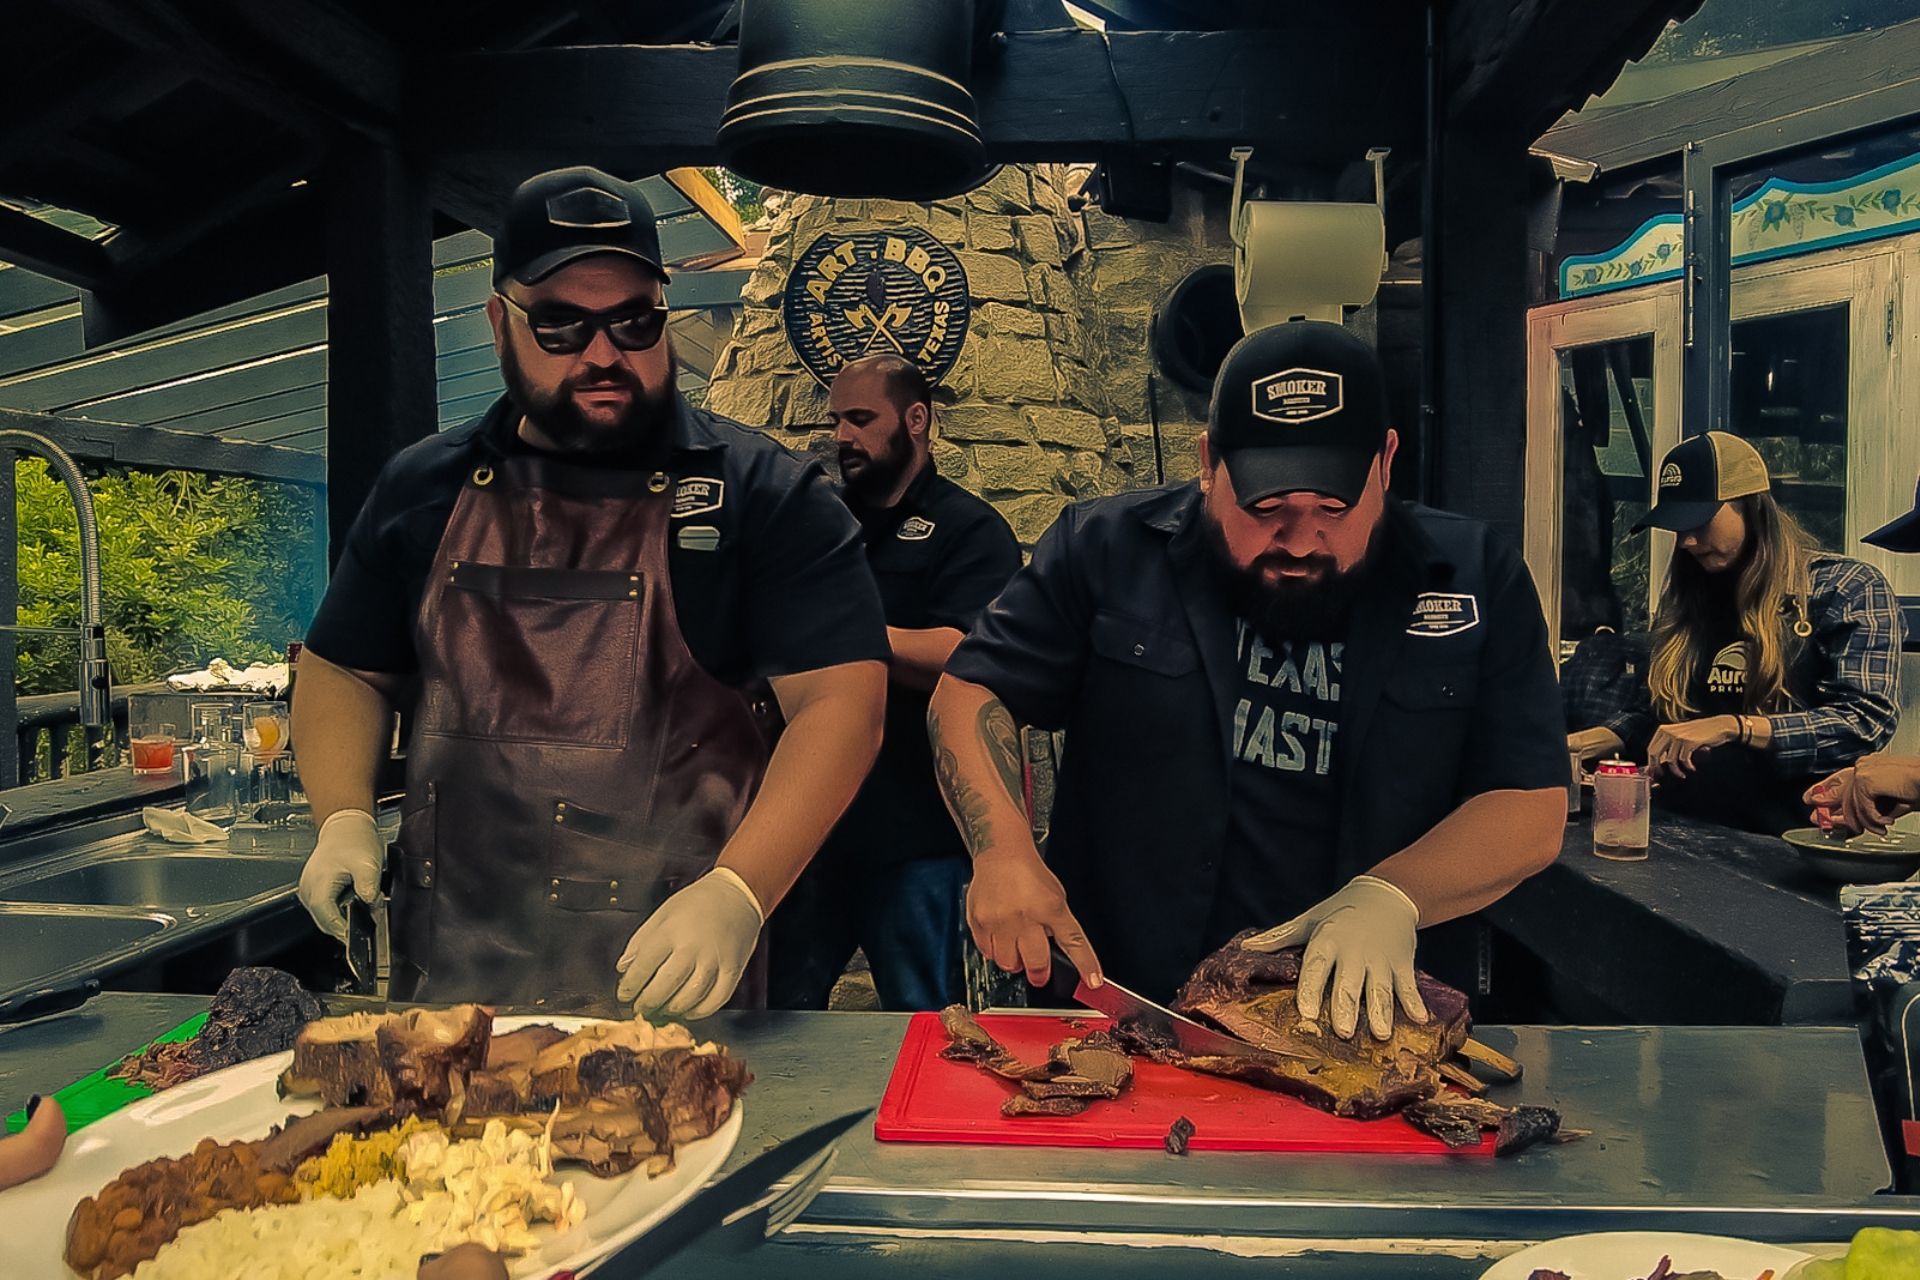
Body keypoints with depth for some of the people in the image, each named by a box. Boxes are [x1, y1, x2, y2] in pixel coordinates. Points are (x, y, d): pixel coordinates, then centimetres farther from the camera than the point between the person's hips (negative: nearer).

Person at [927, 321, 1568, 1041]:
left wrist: (1390, 897, -18)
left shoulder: (1478, 580, 2)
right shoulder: (1107, 549, 1)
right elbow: (970, 692, 4)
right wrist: (1004, 850, -14)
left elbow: (1532, 812, 1)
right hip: (1122, 1006, -2)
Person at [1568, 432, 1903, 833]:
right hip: (1689, 820, 4)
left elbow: (1866, 721, -11)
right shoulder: (1685, 596, 15)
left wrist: (1733, 727, -23)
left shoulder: (1848, 590, 0)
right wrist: (1576, 744, -2)